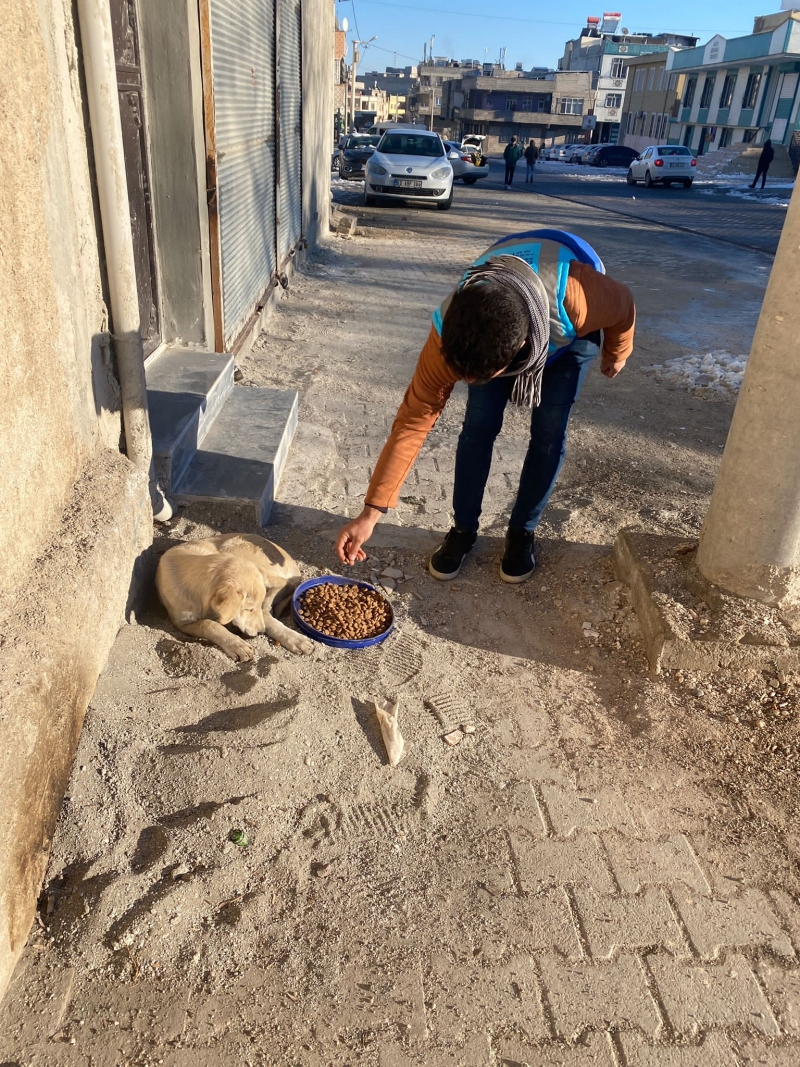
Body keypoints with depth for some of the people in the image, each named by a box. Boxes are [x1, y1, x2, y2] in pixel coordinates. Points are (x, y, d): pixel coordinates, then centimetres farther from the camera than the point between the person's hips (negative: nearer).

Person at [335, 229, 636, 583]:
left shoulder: (575, 301, -46)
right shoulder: (449, 331, -39)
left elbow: (624, 307, -22)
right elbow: (413, 420, -32)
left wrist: (616, 354, 1)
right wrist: (371, 512, -32)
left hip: (570, 331, -1)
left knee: (548, 431, -9)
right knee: (479, 425, -10)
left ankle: (522, 531, 12)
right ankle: (463, 529, 9)